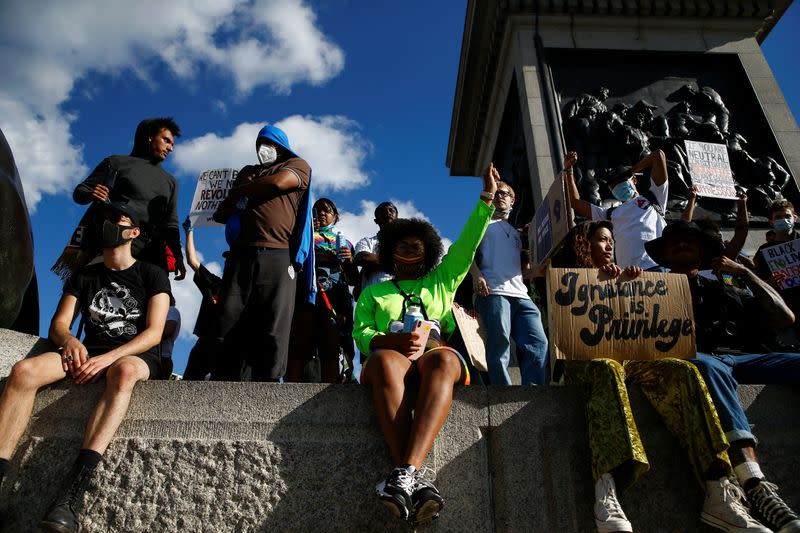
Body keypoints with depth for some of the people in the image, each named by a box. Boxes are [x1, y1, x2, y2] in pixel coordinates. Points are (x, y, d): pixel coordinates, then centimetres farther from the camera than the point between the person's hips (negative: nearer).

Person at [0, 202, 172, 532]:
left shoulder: (152, 276, 7)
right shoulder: (83, 277, 19)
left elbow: (153, 333, -4)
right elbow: (57, 325, 12)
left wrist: (109, 357, -20)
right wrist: (69, 340, -14)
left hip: (137, 356, -4)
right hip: (90, 354, 4)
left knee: (123, 372, -41)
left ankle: (72, 489, -50)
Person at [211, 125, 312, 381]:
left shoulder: (297, 165, 19)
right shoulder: (248, 172, 34)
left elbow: (278, 183, -3)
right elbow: (222, 213, 30)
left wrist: (240, 191, 12)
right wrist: (227, 209, 6)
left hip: (278, 255, -4)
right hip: (241, 255, 5)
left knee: (272, 331, -11)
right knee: (228, 325, -8)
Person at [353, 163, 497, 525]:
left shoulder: (441, 281, 31)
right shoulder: (373, 293, 28)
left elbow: (467, 242, 21)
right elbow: (360, 334, 11)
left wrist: (486, 199, 11)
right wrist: (391, 340, -11)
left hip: (439, 356, 1)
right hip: (391, 359, 0)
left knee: (441, 359, -38)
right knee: (385, 360, -38)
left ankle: (405, 474, -53)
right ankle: (414, 479, -51)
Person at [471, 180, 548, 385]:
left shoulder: (515, 232, 35)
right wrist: (477, 275, -13)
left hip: (520, 295, 5)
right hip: (493, 291, -5)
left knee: (538, 343, -11)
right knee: (500, 345, -15)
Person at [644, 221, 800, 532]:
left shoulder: (725, 292, 32)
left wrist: (744, 273, 21)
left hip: (744, 358, 4)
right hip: (696, 360, -4)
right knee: (707, 365, -39)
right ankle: (756, 486, -51)